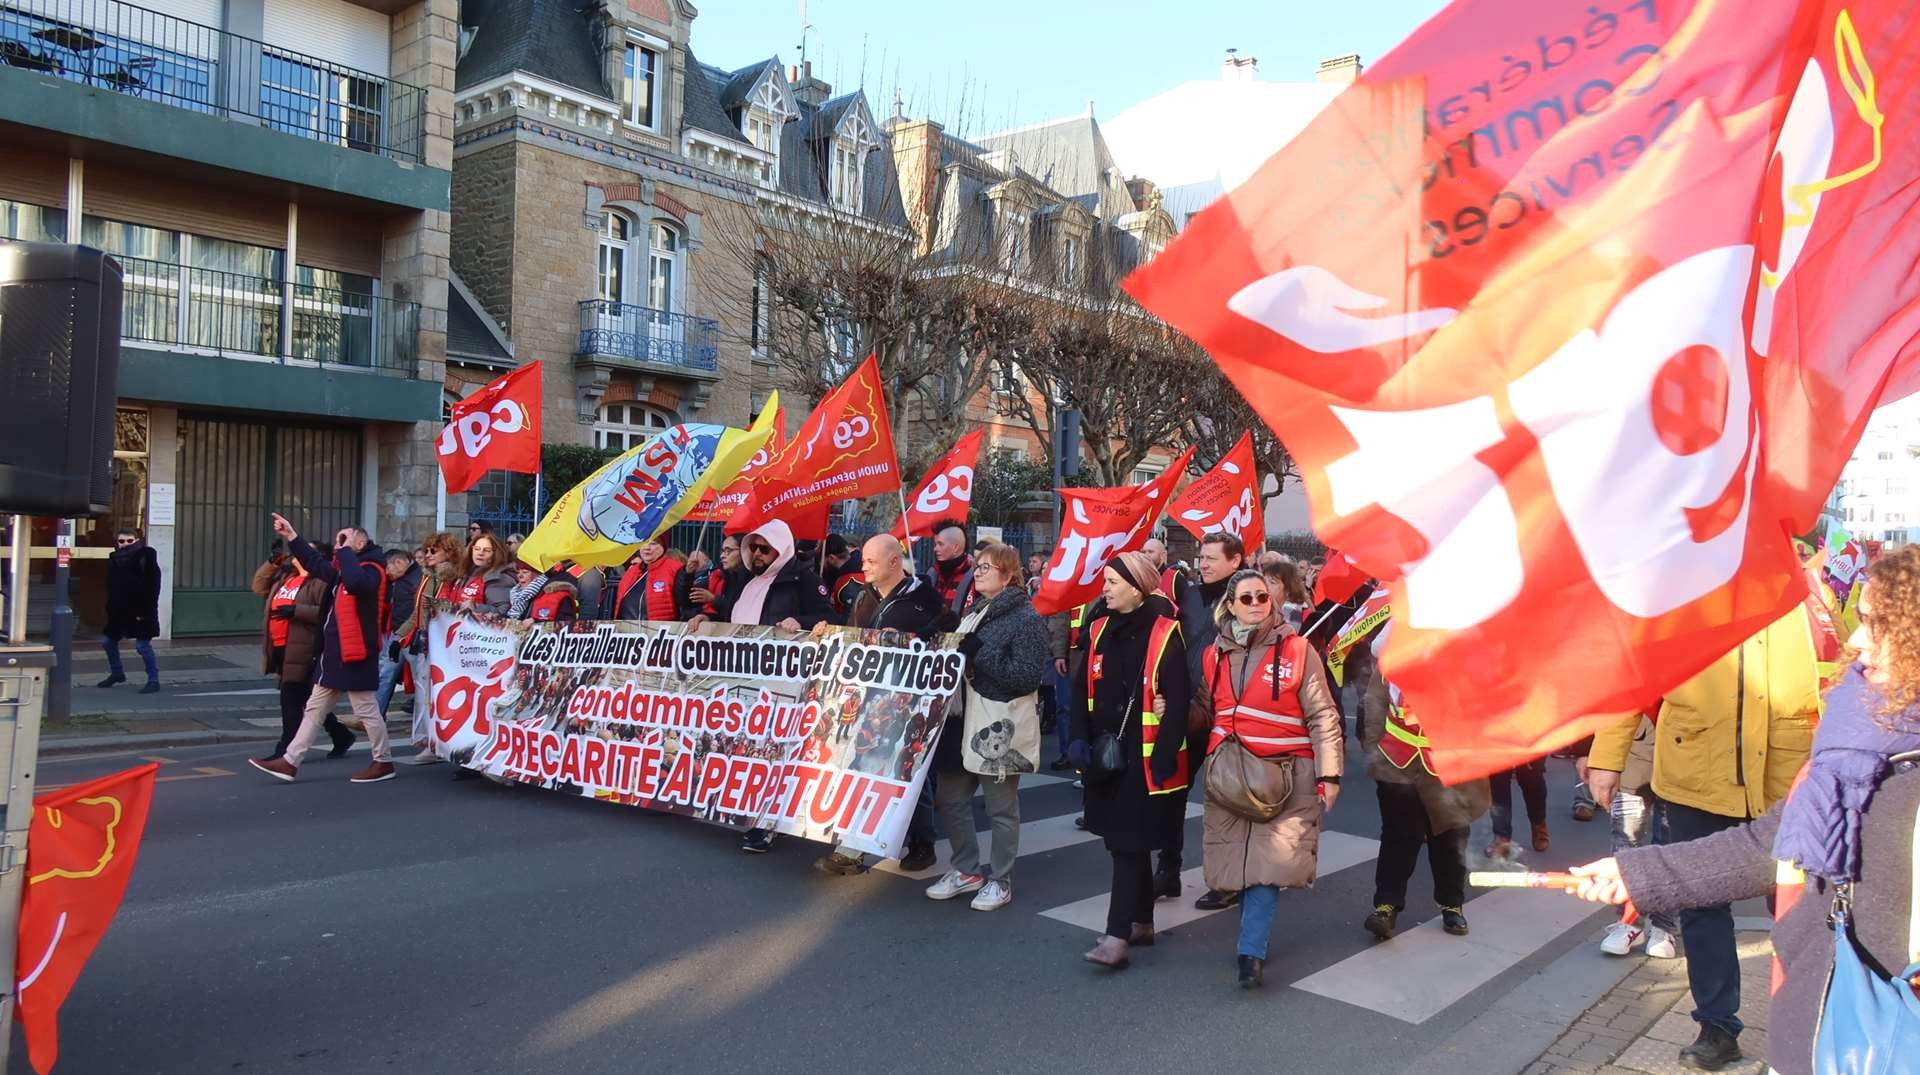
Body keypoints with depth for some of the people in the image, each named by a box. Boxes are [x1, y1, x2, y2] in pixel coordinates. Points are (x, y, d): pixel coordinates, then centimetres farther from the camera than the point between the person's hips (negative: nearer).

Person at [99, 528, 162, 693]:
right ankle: (116, 673, 38)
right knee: (108, 641, 18)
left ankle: (154, 681, 0)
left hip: (141, 611, -7)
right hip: (120, 610, 7)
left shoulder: (146, 557, -11)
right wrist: (110, 608, 5)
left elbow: (153, 586, -15)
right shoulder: (114, 559, 7)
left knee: (143, 646, -8)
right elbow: (111, 587, 13)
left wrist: (145, 611, -19)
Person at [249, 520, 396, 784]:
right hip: (336, 654, 10)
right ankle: (290, 762, 17)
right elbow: (315, 563, 27)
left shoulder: (372, 570, -13)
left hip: (356, 655, -10)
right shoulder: (343, 571, 16)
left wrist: (346, 551, -24)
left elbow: (355, 582, -36)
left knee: (366, 709, -1)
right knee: (314, 708, 12)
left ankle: (384, 762, 11)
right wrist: (291, 537, 22)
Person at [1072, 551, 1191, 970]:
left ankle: (1117, 936, -4)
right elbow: (1083, 689, 10)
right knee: (1126, 841, 15)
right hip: (1106, 752, 6)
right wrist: (1081, 738, 0)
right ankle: (1141, 922, 28)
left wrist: (1165, 755, -16)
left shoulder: (1164, 633, -11)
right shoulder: (1099, 630, 8)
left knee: (1129, 842, -6)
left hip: (1146, 755, -6)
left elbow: (1177, 700, -13)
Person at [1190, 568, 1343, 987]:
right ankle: (1254, 935, 25)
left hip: (1285, 774, -4)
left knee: (1269, 859, -11)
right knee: (1240, 859, 6)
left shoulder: (1297, 649, -3)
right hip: (1230, 774, 4)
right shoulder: (1215, 654, 10)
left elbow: (1322, 717, -4)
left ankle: (1251, 951, -5)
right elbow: (1203, 712, 19)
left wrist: (1329, 775, -9)